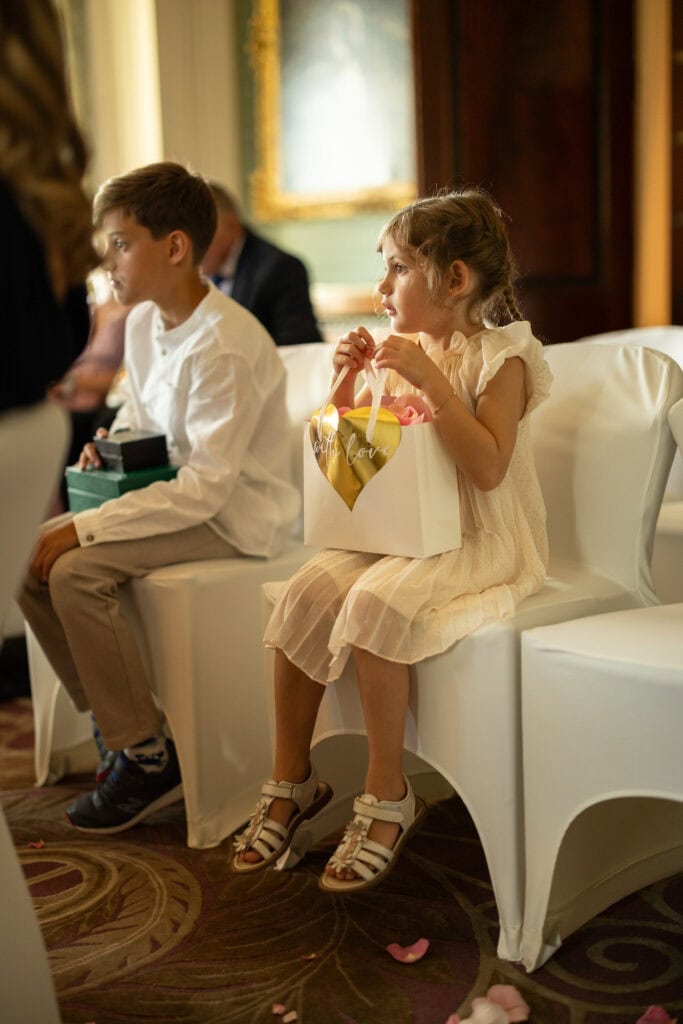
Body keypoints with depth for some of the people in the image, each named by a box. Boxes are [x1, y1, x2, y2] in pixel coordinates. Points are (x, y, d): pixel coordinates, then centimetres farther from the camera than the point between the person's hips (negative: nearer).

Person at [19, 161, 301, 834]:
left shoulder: (226, 345, -24)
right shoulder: (144, 322, 4)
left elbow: (205, 486, -27)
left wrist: (85, 527, -28)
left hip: (235, 514, -9)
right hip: (179, 495, 9)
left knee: (77, 571, -26)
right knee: (28, 558, -4)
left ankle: (147, 760, -12)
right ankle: (111, 718, 8)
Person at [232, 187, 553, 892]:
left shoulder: (499, 356, -8)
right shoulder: (406, 352, 11)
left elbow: (487, 468, -23)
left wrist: (430, 378, -26)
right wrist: (346, 379, 2)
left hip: (480, 544, -6)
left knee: (373, 602, -31)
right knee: (305, 592, -16)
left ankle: (388, 797, -14)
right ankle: (291, 782, -3)